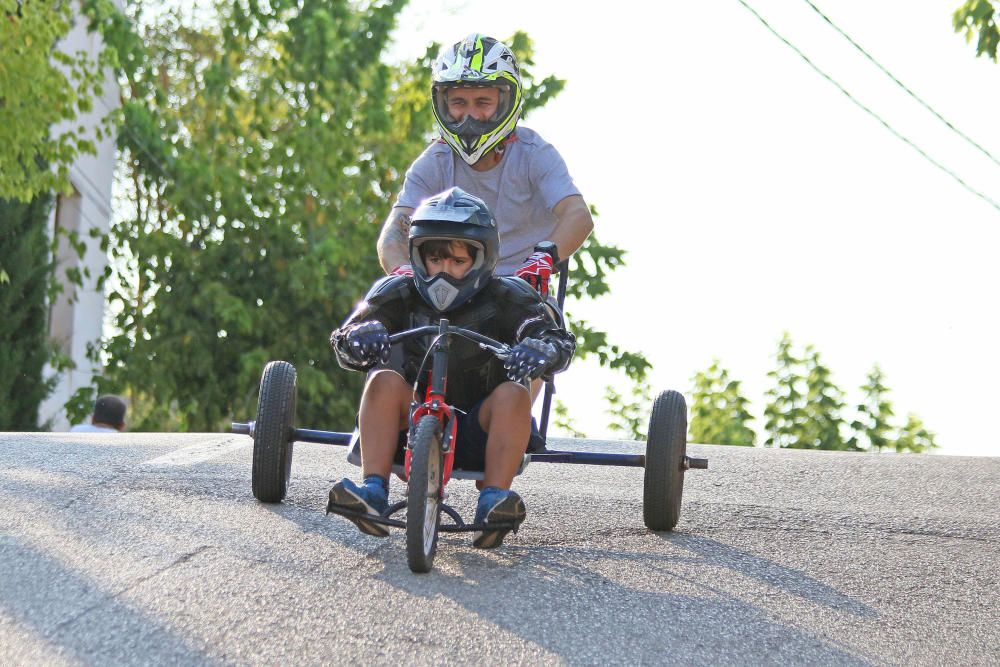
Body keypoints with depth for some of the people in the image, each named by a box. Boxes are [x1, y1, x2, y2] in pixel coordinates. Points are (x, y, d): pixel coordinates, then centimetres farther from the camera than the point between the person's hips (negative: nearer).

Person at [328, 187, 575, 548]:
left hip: (478, 432, -1)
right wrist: (361, 337, -33)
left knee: (512, 394, -28)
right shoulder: (399, 294, 1)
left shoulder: (505, 298, -4)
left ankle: (493, 499, -35)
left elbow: (557, 340, -16)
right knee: (384, 381, -24)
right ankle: (373, 489, -31)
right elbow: (344, 342, -8)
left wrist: (538, 349, -41)